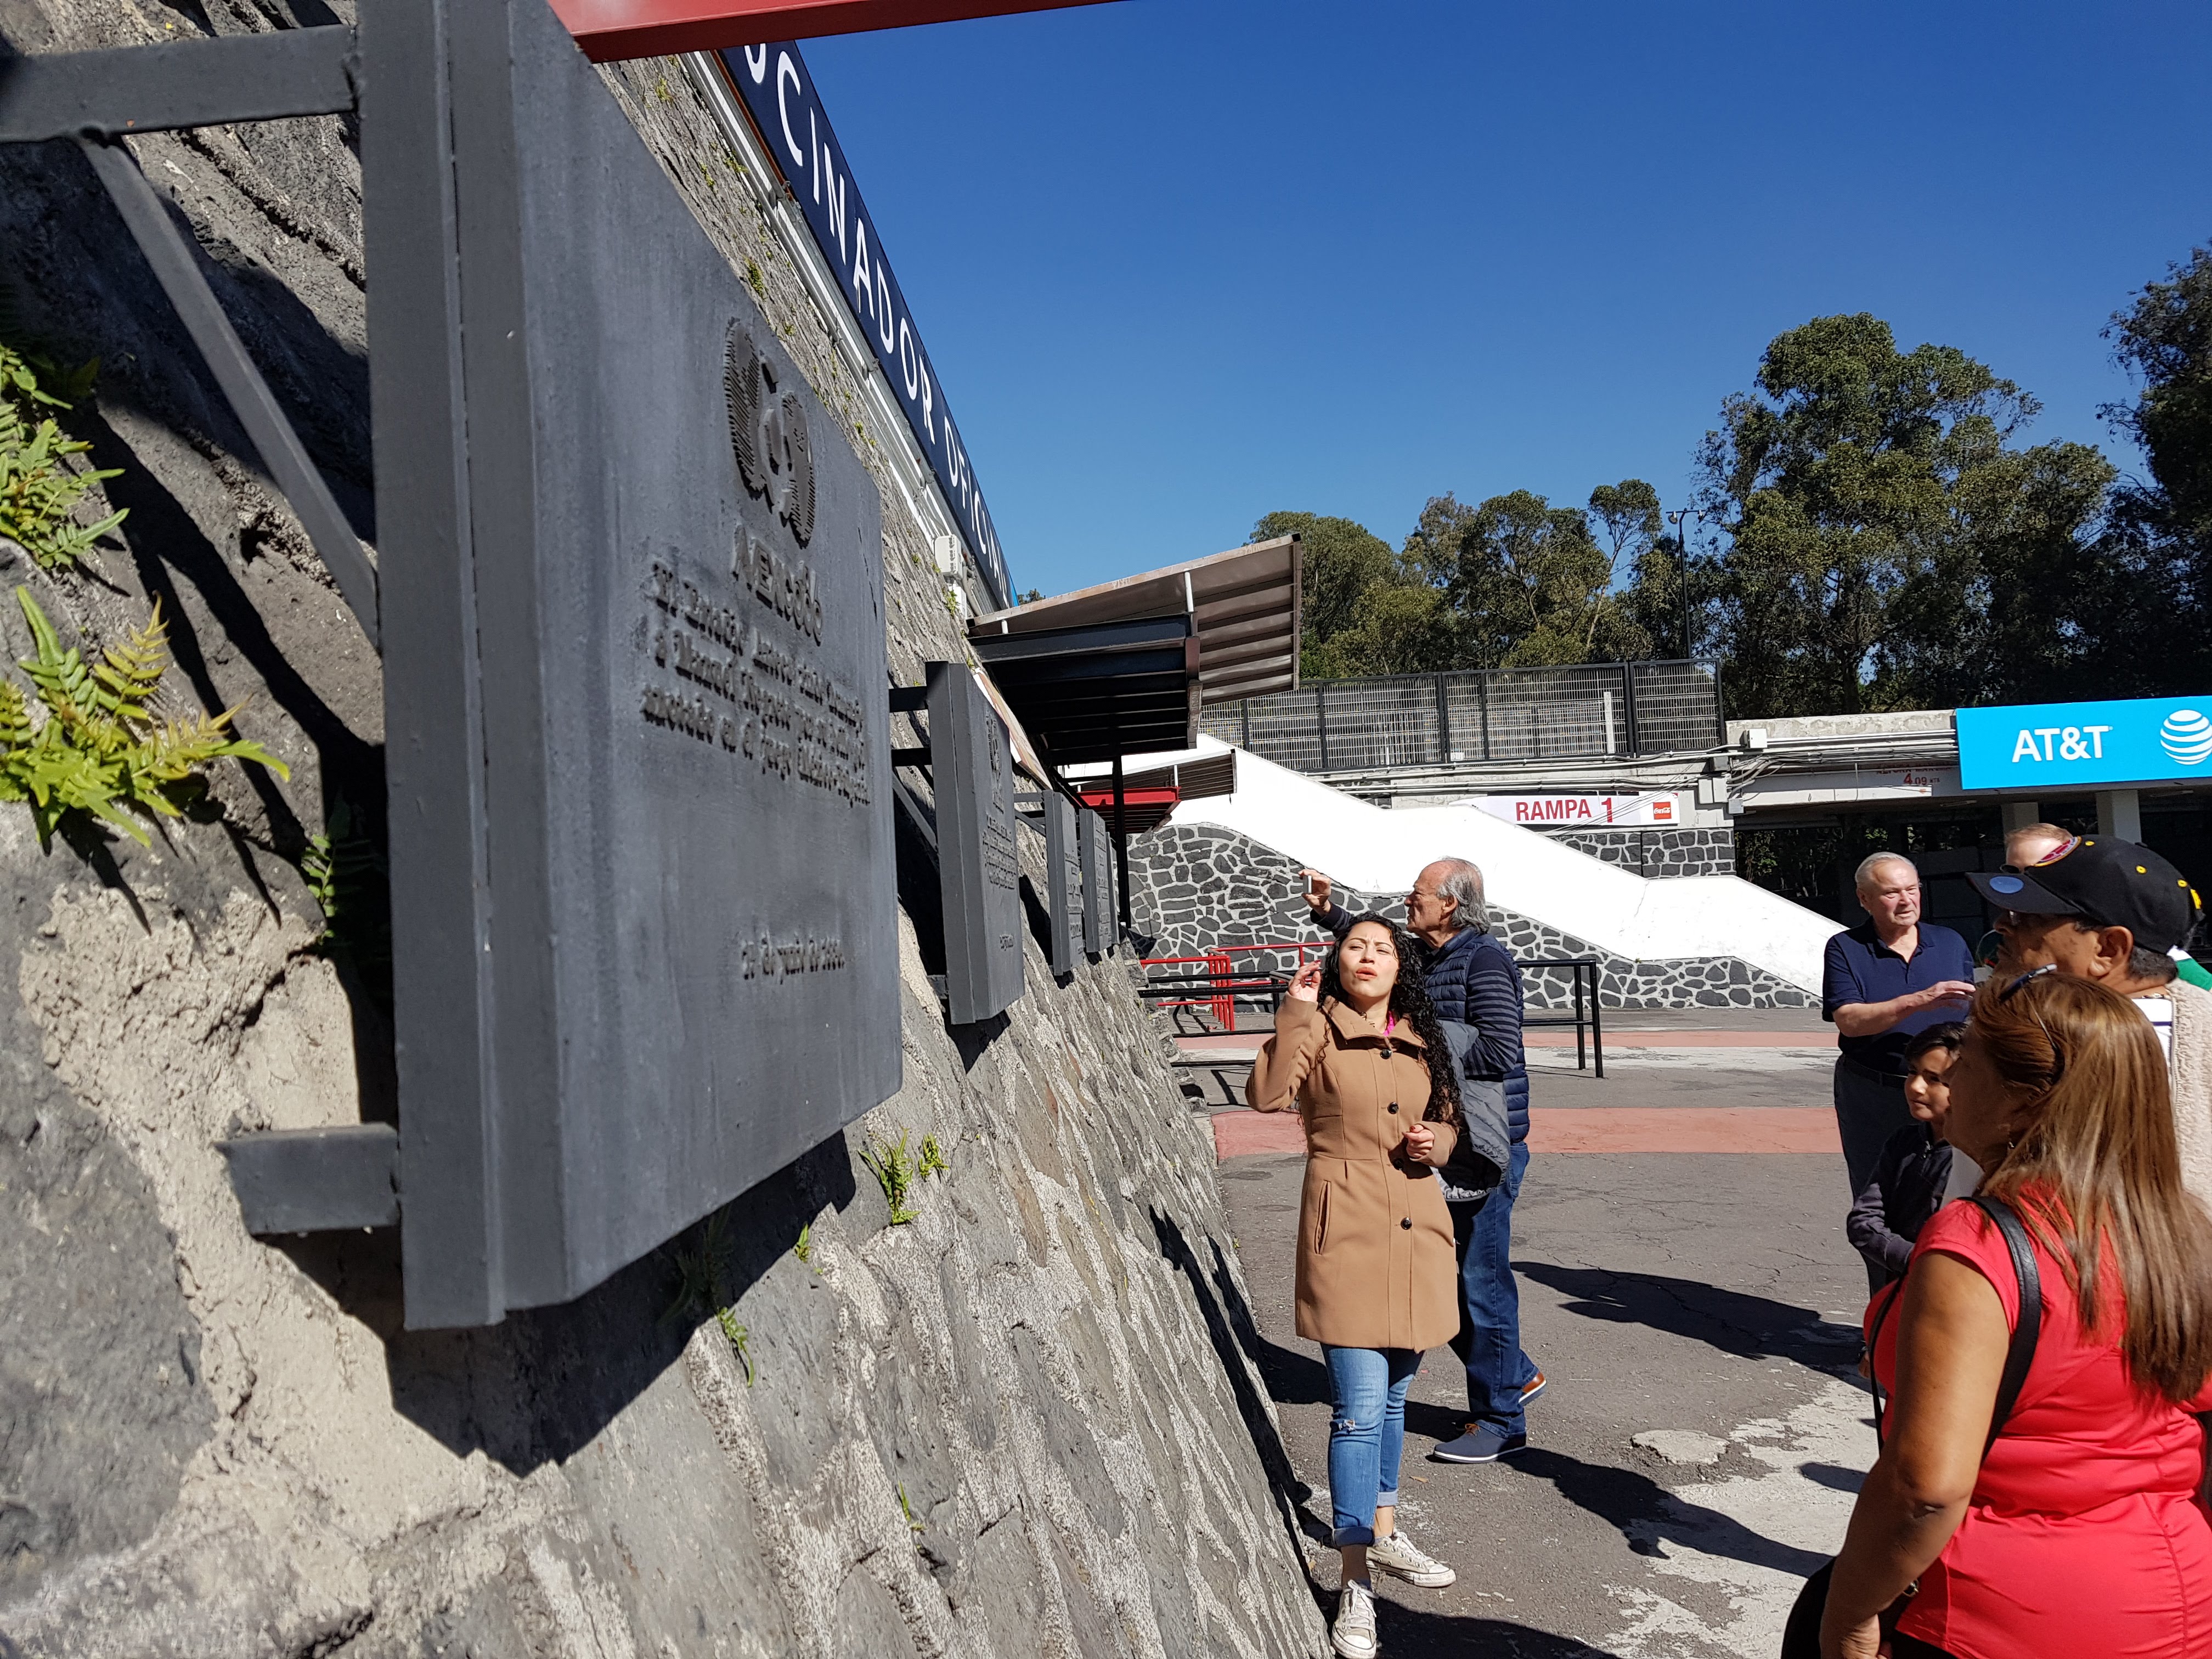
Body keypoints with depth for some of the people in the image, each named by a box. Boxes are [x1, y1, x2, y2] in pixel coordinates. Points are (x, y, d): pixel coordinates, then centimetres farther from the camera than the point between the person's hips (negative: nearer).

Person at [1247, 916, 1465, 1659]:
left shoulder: (1420, 1039, 11)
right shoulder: (1319, 1031, -5)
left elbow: (1450, 1119, 22)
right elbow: (1267, 1095, -21)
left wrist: (1437, 1141, 0)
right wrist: (1296, 1010, -23)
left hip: (1417, 1228, 6)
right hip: (1347, 1228, -6)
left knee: (1395, 1394, 19)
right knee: (1360, 1408, -7)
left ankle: (1383, 1530, 38)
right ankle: (1356, 1580, 5)